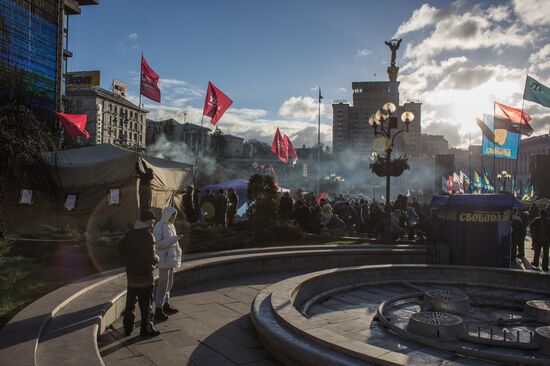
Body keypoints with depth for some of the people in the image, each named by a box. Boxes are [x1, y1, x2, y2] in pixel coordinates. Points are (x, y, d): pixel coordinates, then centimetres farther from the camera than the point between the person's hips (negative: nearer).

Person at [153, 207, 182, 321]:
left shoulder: (171, 225, 12)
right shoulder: (159, 226, -14)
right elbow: (158, 244, -20)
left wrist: (178, 253, 13)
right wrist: (172, 239, -25)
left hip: (171, 259, 9)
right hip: (164, 260, -9)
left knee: (169, 283, 17)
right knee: (163, 285, -6)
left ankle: (166, 304, 30)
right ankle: (158, 310, 0)